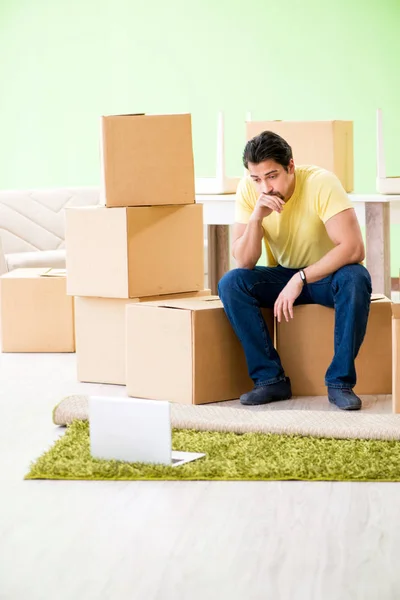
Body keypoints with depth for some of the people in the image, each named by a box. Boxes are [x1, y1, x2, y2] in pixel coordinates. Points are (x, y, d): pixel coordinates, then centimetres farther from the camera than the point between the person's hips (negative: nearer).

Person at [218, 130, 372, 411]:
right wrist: (256, 217, -31)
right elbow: (244, 263, -15)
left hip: (327, 274, -3)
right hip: (284, 275, 3)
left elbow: (354, 248, -32)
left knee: (356, 279, -36)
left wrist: (300, 279, -34)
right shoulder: (248, 189, -14)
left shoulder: (321, 183, -25)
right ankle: (270, 379, -16)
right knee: (231, 283, -22)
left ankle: (340, 382, -24)